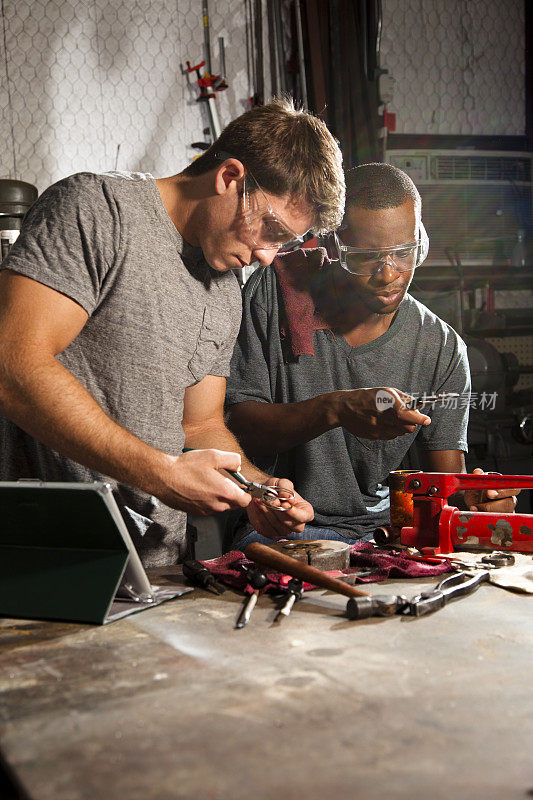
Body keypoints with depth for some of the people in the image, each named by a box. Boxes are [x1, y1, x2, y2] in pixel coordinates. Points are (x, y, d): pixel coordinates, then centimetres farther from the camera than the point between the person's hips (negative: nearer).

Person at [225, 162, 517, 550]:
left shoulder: (443, 350, -1)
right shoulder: (273, 292, -6)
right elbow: (235, 424, -10)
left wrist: (474, 497, -22)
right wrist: (335, 409, -26)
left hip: (377, 532, 3)